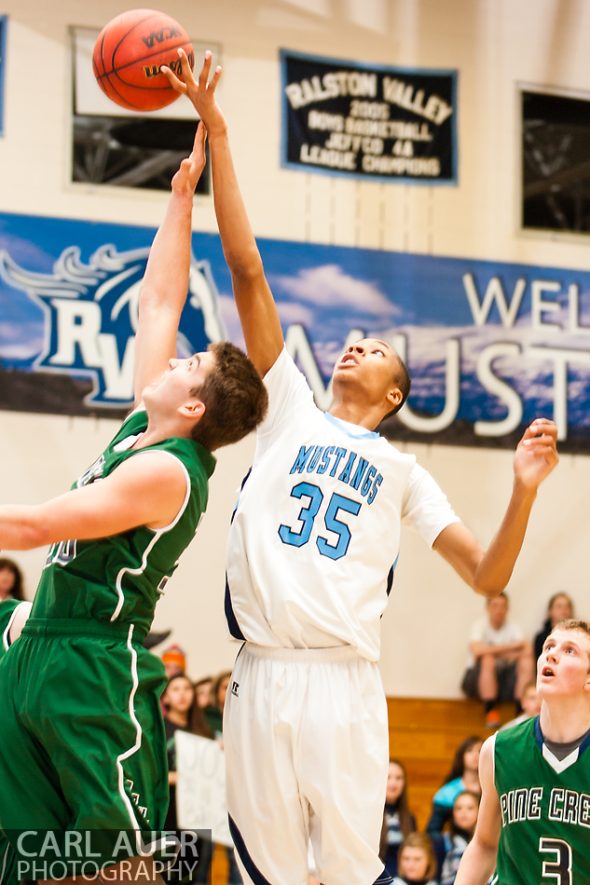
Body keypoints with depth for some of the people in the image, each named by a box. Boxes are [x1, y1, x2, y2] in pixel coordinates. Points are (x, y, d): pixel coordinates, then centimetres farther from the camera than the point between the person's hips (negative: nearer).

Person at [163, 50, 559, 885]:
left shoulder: (402, 472, 16)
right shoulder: (291, 411, 18)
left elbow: (488, 576, 8)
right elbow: (248, 271, 12)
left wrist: (523, 492, -9)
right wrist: (217, 135, 7)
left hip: (343, 683, -1)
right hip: (260, 679, 1)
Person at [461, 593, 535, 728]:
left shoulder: (513, 628, 4)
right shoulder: (480, 625, -8)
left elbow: (527, 650, -14)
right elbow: (476, 650, -29)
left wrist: (497, 652, -23)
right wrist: (510, 647, -24)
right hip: (477, 679, -3)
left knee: (527, 663, -21)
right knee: (487, 660, -34)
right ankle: (491, 712, -28)